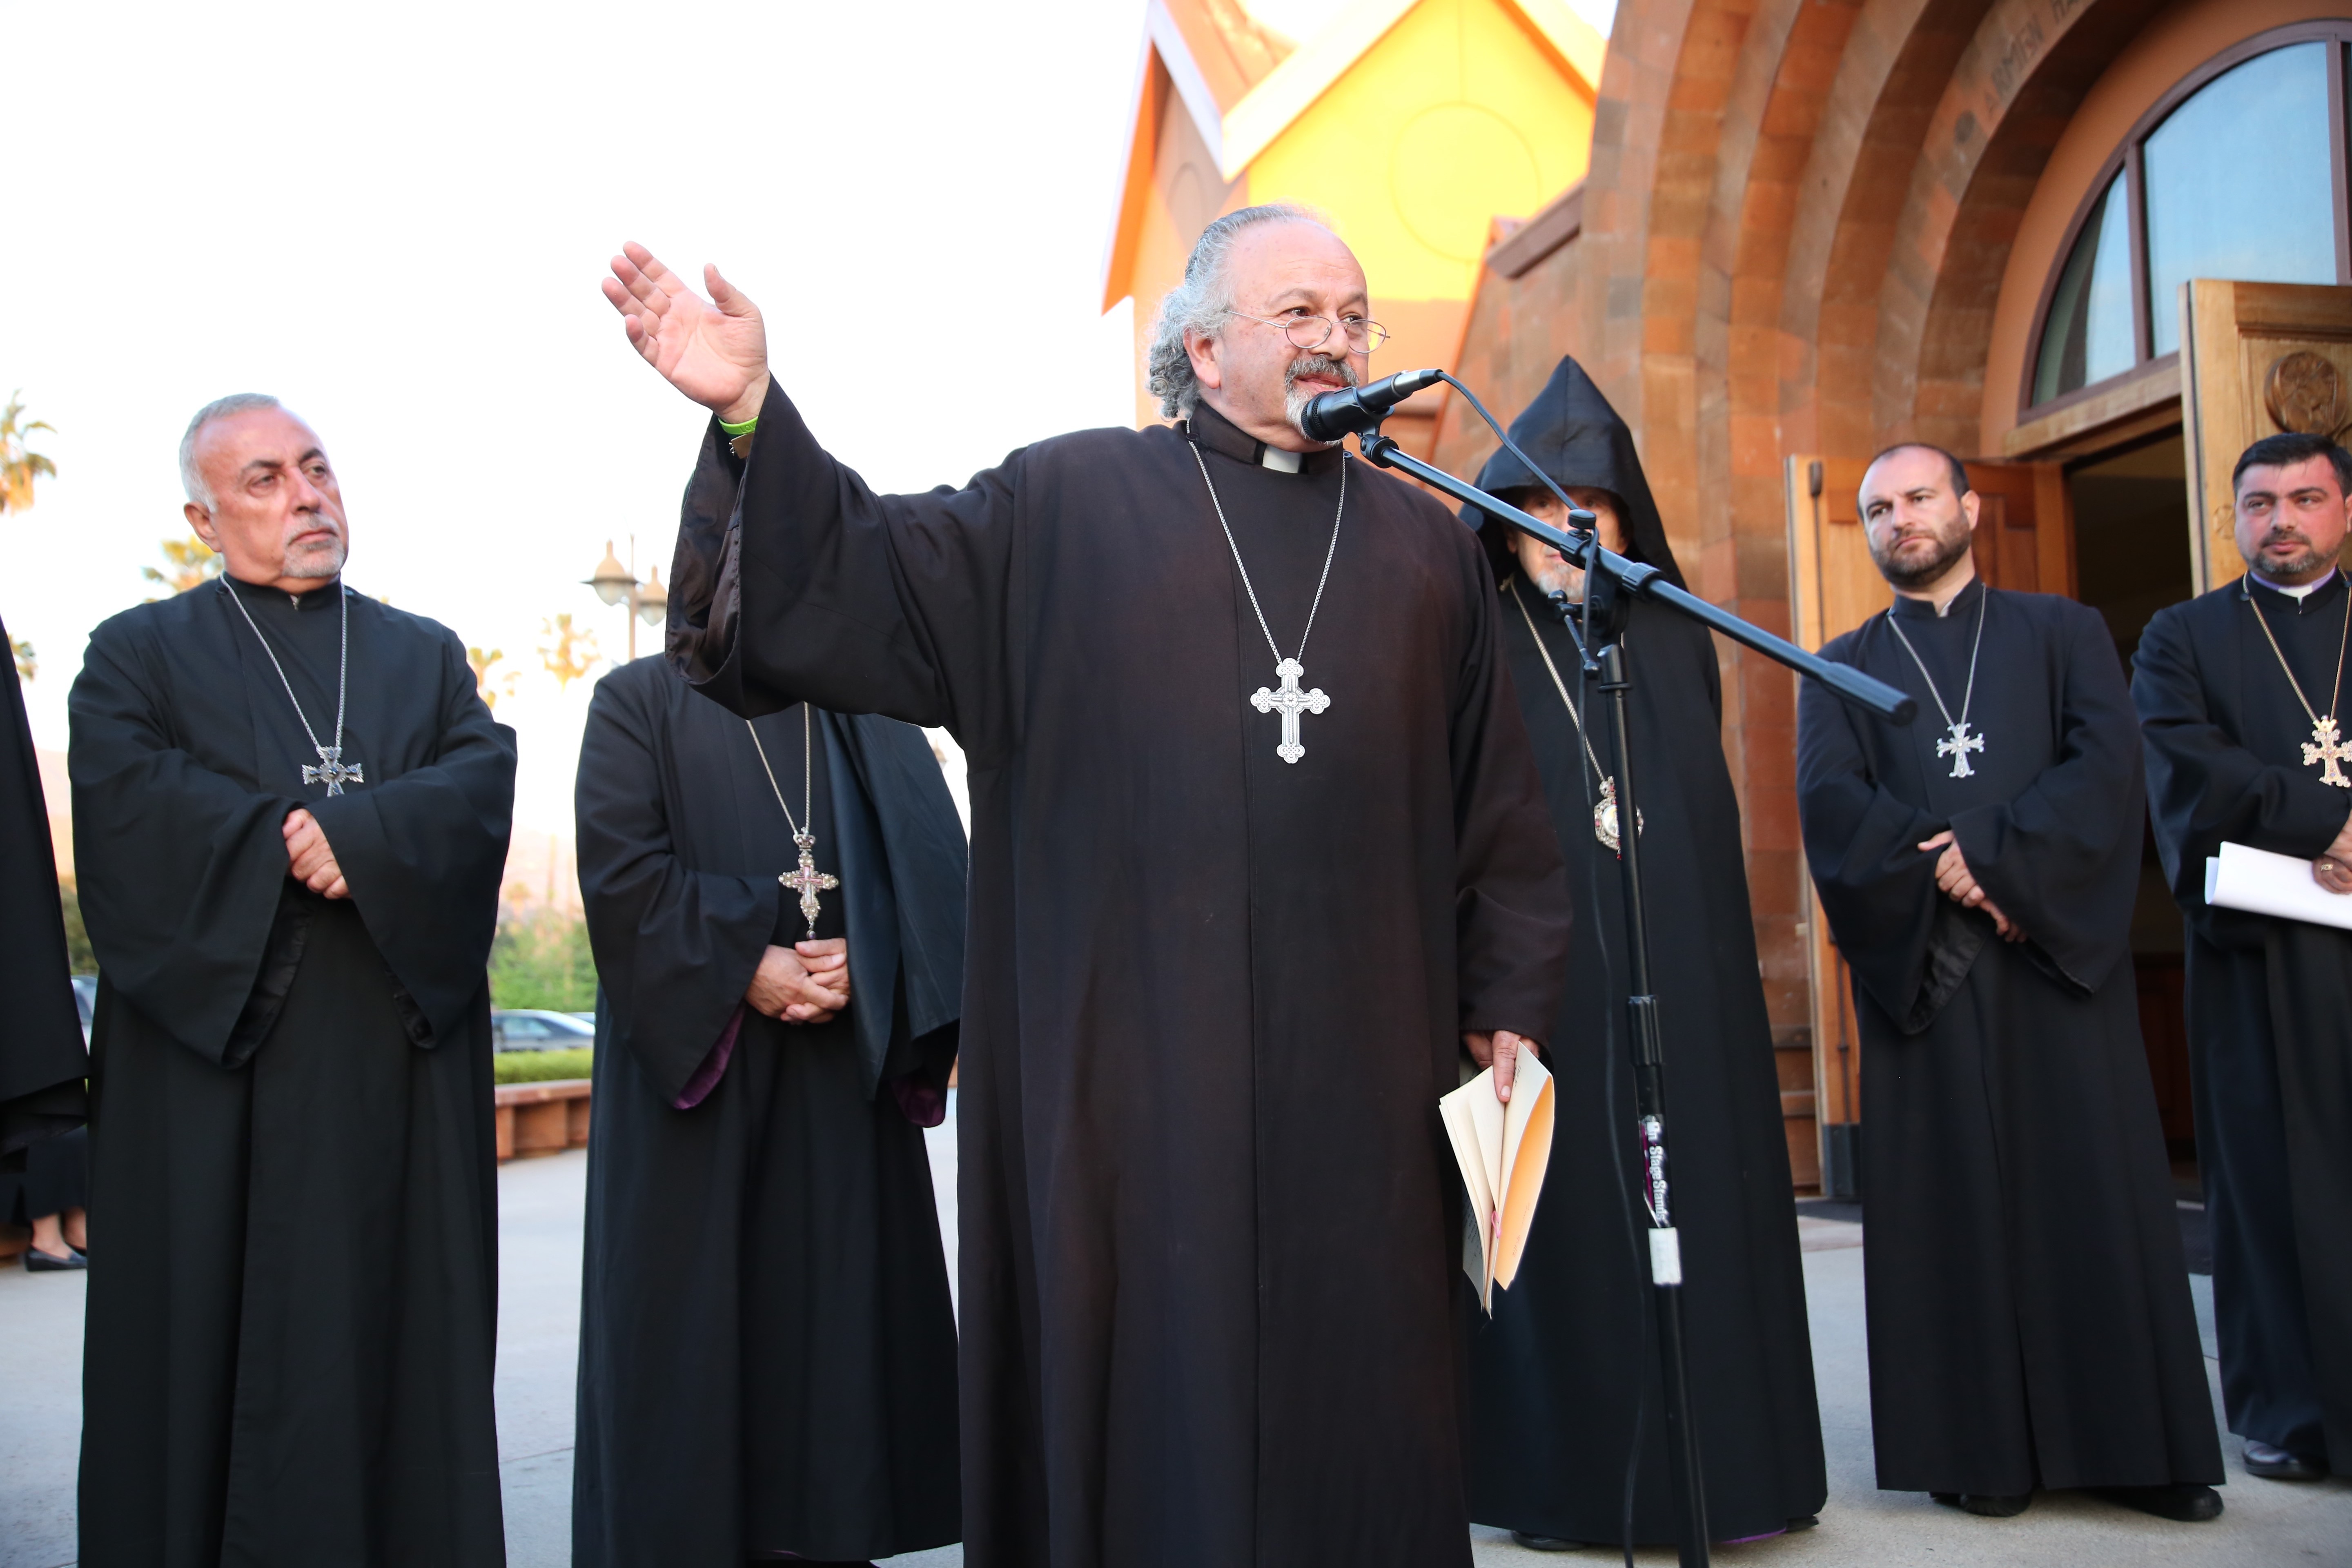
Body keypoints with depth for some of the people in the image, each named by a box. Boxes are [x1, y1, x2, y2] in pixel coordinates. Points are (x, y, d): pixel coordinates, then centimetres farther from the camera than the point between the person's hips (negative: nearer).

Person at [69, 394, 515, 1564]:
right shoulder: (140, 653, 10)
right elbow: (123, 795, -9)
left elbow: (485, 779, 0)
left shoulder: (426, 656, 18)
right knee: (215, 1355, 1)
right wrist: (293, 846, -13)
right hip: (213, 1045, -2)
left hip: (401, 1069, 2)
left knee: (397, 1341, 3)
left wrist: (352, 835, -16)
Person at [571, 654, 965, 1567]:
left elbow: (934, 860, 3)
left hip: (844, 1073, 3)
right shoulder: (639, 700, 5)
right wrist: (746, 967, -15)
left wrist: (866, 959, -14)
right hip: (694, 1062, -3)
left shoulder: (870, 713, 14)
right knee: (690, 1311, 0)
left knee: (832, 1309, 3)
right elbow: (622, 868, -7)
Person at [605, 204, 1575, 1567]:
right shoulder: (1072, 502, 7)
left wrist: (1509, 1010, 8)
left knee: (1355, 1416, 8)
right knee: (1146, 1385, 5)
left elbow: (1501, 804, 14)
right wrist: (752, 415, -14)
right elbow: (869, 574, 1)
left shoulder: (1429, 547, 15)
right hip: (1132, 1066, -2)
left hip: (1357, 1079, 3)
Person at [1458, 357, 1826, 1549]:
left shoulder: (1677, 645, 13)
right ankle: (1559, 1473, 10)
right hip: (1541, 978, -3)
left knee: (1693, 1203, 4)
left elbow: (1710, 816, 18)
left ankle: (1709, 1459, 17)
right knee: (1558, 1215, -1)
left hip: (1676, 981, 3)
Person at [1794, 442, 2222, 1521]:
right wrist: (1942, 872, -14)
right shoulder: (1842, 670, 14)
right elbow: (1829, 799, -2)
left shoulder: (2064, 633, 13)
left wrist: (1992, 854, -14)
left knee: (2092, 1188, -1)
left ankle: (2132, 1443, 7)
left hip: (2060, 949, 0)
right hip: (1921, 967, 0)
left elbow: (2108, 760, -3)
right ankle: (1979, 1448, 5)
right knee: (1954, 1198, 0)